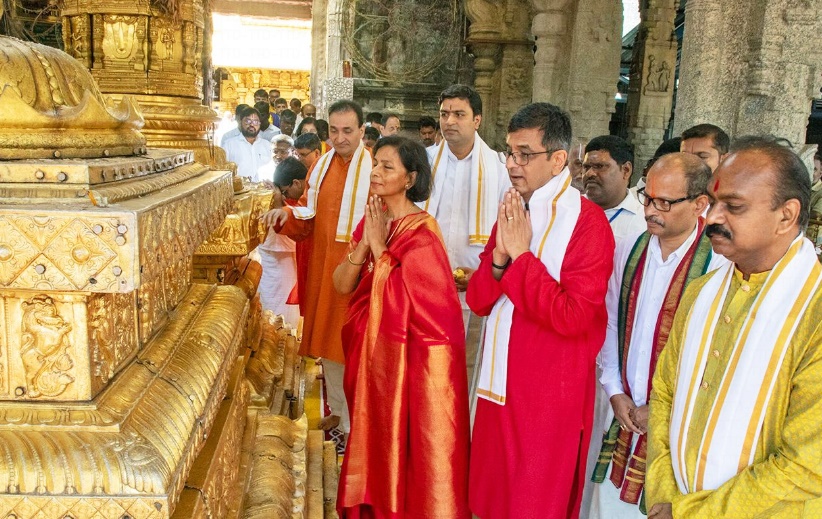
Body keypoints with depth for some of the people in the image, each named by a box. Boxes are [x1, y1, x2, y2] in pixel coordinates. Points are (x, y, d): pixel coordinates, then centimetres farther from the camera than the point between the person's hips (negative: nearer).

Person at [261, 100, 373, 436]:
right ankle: (339, 410, 35)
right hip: (322, 267, 6)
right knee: (328, 340, 16)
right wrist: (286, 214, -7)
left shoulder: (374, 168, -11)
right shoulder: (322, 166, 9)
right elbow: (308, 214, 13)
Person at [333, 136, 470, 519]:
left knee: (408, 440, 7)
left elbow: (406, 299, -23)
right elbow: (342, 285, -2)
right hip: (370, 347, 7)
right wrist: (364, 244, -17)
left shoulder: (422, 229, -16)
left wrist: (380, 246, -18)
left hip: (410, 353, -7)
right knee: (375, 433, 19)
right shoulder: (371, 220, 5)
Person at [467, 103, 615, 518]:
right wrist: (500, 255, -12)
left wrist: (522, 254, -19)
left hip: (550, 394, -6)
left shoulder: (588, 222, -14)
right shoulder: (512, 212, 7)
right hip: (499, 385, 7)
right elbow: (477, 300, 6)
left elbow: (572, 317, -22)